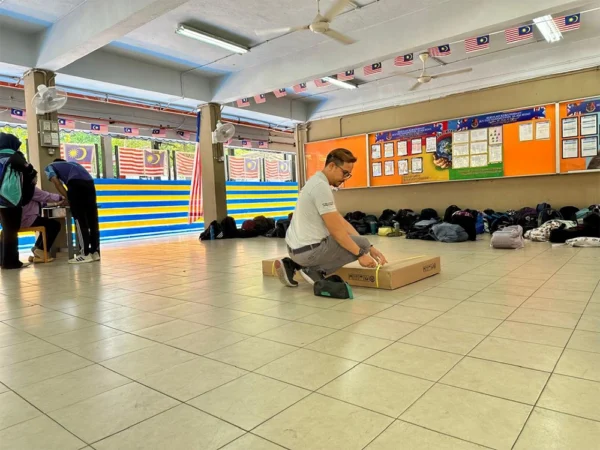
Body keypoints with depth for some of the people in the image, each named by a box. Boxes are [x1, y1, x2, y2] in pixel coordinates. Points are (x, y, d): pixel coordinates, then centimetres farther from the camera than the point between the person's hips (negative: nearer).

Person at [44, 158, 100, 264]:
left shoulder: (50, 166, 28)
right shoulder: (72, 163, 41)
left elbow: (56, 182, 9)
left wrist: (67, 198, 11)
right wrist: (70, 197, 32)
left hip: (76, 184, -5)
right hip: (90, 183, 5)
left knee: (80, 221, -4)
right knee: (92, 220, 7)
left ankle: (86, 254, -5)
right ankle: (95, 252, 9)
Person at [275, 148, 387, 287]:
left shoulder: (317, 182, 14)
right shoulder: (322, 187, -18)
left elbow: (341, 221, 13)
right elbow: (336, 230, -20)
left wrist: (370, 248, 10)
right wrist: (361, 253, -10)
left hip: (296, 247, 9)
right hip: (307, 250, -9)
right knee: (361, 244, -1)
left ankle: (292, 265, 16)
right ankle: (314, 270, -3)